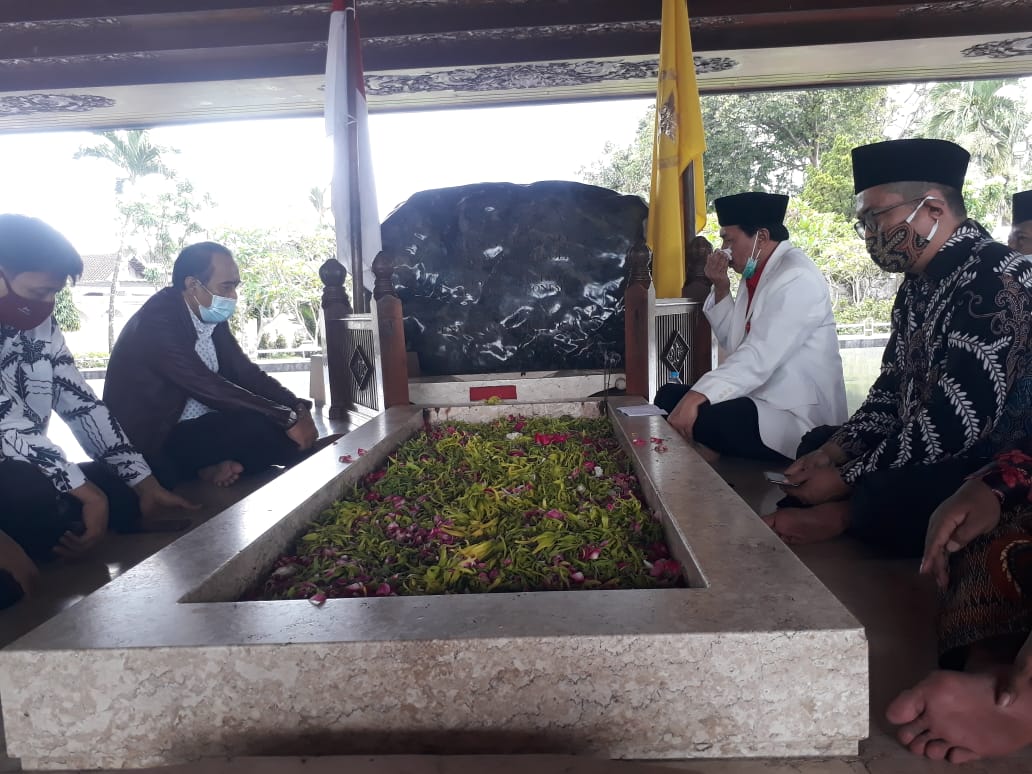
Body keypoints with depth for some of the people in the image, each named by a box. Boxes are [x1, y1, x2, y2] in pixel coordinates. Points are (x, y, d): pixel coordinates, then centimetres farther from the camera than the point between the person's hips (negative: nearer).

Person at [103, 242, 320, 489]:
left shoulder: (212, 317, 3)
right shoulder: (157, 321, -23)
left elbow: (245, 372, 3)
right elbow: (207, 387, -29)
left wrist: (296, 407, -14)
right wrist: (288, 419, -28)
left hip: (198, 428, 9)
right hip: (154, 444, -9)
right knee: (257, 427, -28)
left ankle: (217, 465, -7)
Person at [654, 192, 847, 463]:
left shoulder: (797, 278, -17)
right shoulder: (755, 273, 11)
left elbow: (760, 356, -28)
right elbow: (734, 344, 17)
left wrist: (696, 396, -37)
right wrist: (721, 288, 3)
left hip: (798, 417, -9)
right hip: (760, 397, 9)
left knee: (701, 420, -30)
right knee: (669, 396, 2)